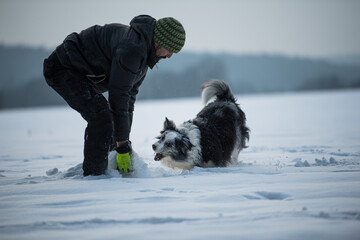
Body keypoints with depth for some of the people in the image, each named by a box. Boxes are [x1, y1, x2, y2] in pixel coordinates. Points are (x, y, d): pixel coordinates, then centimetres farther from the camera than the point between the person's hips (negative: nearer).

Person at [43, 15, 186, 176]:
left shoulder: (144, 54, 6)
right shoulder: (132, 49, -28)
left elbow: (130, 96, 11)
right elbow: (118, 97, -26)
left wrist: (125, 141, 8)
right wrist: (123, 146, -20)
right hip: (63, 68, -11)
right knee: (102, 117, -20)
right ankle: (93, 175, -13)